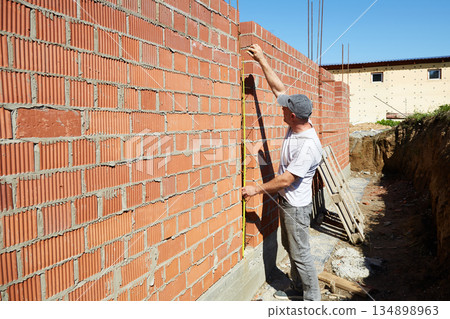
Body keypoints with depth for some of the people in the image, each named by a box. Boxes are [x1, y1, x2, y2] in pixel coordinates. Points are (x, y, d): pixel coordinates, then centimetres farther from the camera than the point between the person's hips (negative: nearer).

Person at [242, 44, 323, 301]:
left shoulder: (308, 146, -30)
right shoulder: (297, 125, -5)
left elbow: (286, 180, -25)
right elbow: (279, 88, 1)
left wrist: (257, 189, -15)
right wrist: (262, 60, 2)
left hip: (297, 206, -10)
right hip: (286, 201, 10)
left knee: (301, 254, 4)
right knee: (291, 248, 22)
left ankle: (312, 299, 22)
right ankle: (298, 289, 39)